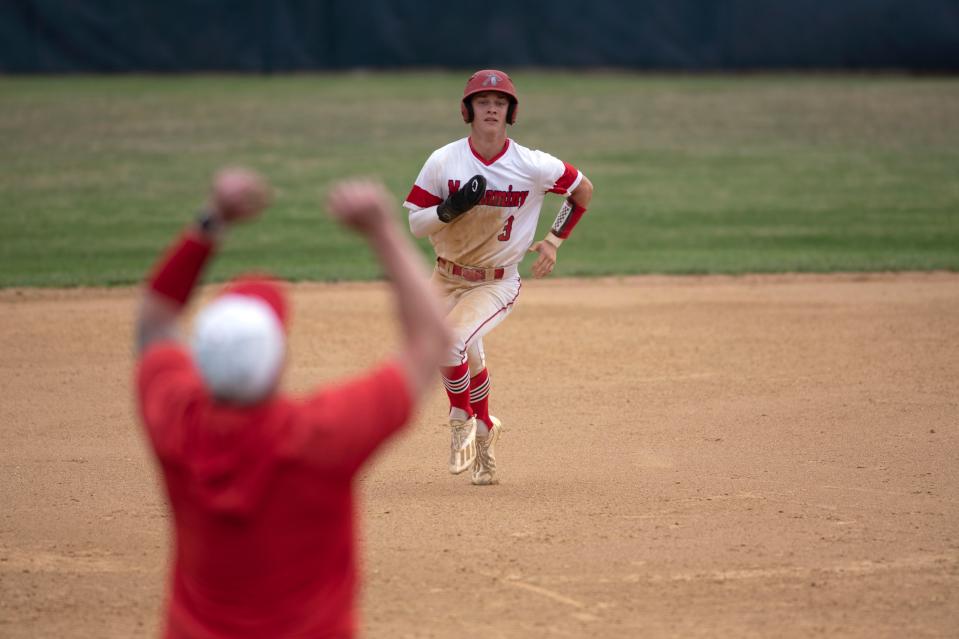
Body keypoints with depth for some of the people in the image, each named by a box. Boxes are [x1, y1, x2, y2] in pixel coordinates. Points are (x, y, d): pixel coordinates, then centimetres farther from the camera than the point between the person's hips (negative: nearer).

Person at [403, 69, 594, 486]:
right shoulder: (443, 161, -12)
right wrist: (451, 208, -27)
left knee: (450, 341, -26)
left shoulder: (532, 166, -15)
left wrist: (554, 240, -1)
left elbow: (583, 190, 3)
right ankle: (482, 430, 40)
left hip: (497, 283, -3)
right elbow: (415, 223, -9)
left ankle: (462, 418, 0)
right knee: (468, 358, 10)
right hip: (447, 278, 3)